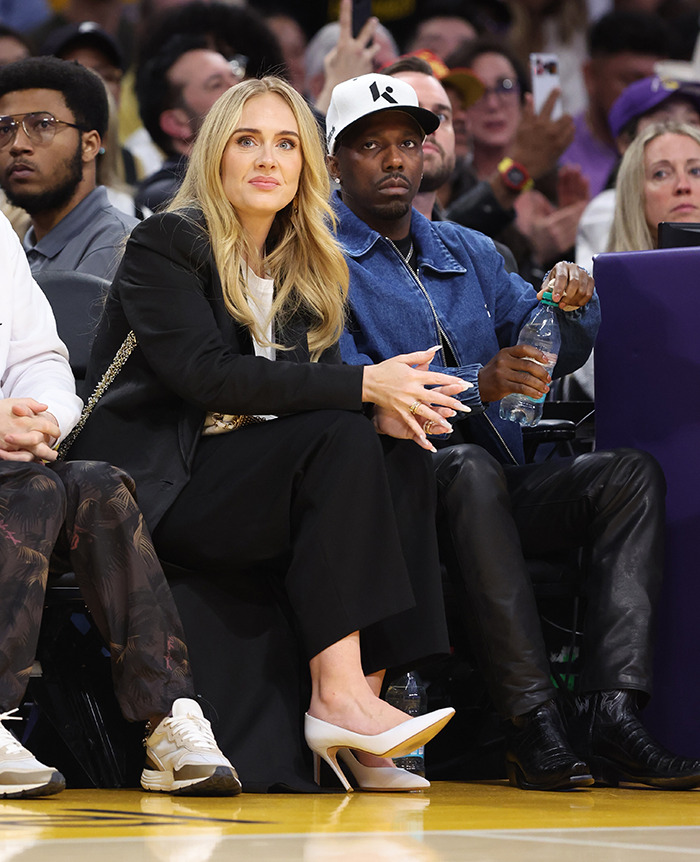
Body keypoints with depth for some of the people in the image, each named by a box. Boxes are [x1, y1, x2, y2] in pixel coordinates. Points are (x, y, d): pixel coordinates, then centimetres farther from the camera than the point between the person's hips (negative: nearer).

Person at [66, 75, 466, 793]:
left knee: (400, 460, -19)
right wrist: (363, 387, -21)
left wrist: (389, 403, -15)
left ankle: (365, 693, -28)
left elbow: (308, 380, 10)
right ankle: (338, 699, -33)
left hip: (250, 476, 7)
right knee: (342, 442, -27)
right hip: (155, 484, -7)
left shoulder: (303, 269, 18)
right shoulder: (165, 243, -5)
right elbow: (208, 375, -18)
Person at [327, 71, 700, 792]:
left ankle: (611, 714, -32)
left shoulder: (468, 252, 23)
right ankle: (533, 725, -41)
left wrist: (569, 306, -11)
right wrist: (475, 384, -26)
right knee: (469, 468, -37)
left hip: (497, 492, 6)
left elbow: (548, 352, 14)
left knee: (630, 473, -17)